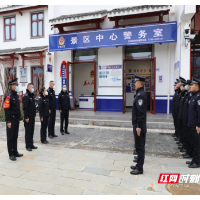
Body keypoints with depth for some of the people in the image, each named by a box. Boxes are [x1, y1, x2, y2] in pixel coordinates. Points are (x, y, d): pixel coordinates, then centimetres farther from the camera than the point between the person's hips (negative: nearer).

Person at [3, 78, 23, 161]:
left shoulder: (17, 95, 12)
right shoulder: (8, 96, -13)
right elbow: (6, 109, -17)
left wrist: (19, 118, 16)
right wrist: (8, 121, -19)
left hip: (16, 120, 8)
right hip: (11, 120, -8)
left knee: (15, 137, 15)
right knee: (10, 137, 3)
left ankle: (15, 152, 26)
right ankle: (11, 154, 14)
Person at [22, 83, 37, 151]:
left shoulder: (32, 96, 15)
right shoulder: (26, 97, -13)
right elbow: (25, 108, -18)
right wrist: (26, 117, -20)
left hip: (32, 117, 8)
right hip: (28, 117, -8)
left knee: (32, 131, 13)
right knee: (28, 132, 1)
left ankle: (31, 144, 22)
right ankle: (28, 146, 10)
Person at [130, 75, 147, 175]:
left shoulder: (141, 95, -19)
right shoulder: (140, 93, 11)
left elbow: (141, 112, -23)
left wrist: (139, 126, -21)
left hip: (139, 125, -10)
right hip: (138, 124, 10)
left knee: (140, 146, 1)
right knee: (139, 146, 18)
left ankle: (139, 168, 14)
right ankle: (139, 164, 32)